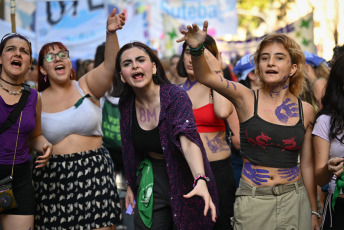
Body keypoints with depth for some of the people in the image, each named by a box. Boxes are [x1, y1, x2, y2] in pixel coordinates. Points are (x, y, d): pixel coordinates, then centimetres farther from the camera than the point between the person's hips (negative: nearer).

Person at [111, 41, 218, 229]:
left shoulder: (176, 96, -20)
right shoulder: (126, 104, -5)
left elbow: (188, 141, -34)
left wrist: (200, 180, -49)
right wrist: (131, 184, 11)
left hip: (183, 182, -3)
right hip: (150, 185, 4)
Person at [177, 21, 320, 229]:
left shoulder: (305, 110, 3)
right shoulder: (246, 99, -4)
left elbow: (307, 165, 8)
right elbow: (205, 76, -19)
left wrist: (314, 212, 11)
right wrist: (197, 49, -39)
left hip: (294, 199, 2)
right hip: (253, 201, -2)